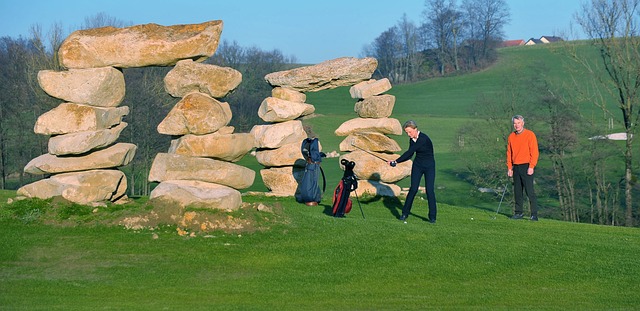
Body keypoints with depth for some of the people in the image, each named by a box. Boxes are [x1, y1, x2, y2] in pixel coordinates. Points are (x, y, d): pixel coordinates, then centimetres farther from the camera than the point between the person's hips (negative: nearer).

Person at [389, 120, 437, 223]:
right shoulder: (412, 139, -1)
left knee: (430, 190, -8)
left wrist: (396, 161, -25)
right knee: (413, 189, -2)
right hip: (417, 165, 5)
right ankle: (405, 213, 8)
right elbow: (409, 155, 7)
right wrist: (396, 162, -5)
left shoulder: (423, 139, -25)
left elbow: (409, 152, -28)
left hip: (429, 166, -5)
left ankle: (432, 217, 2)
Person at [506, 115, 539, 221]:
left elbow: (534, 152, -9)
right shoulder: (511, 136, 11)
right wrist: (509, 167, 8)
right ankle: (518, 213, 15)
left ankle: (534, 214, -9)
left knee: (530, 191, -10)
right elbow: (509, 153, 15)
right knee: (517, 191, 8)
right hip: (516, 167, 6)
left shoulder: (530, 135, -5)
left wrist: (531, 167, -15)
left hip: (527, 167, -6)